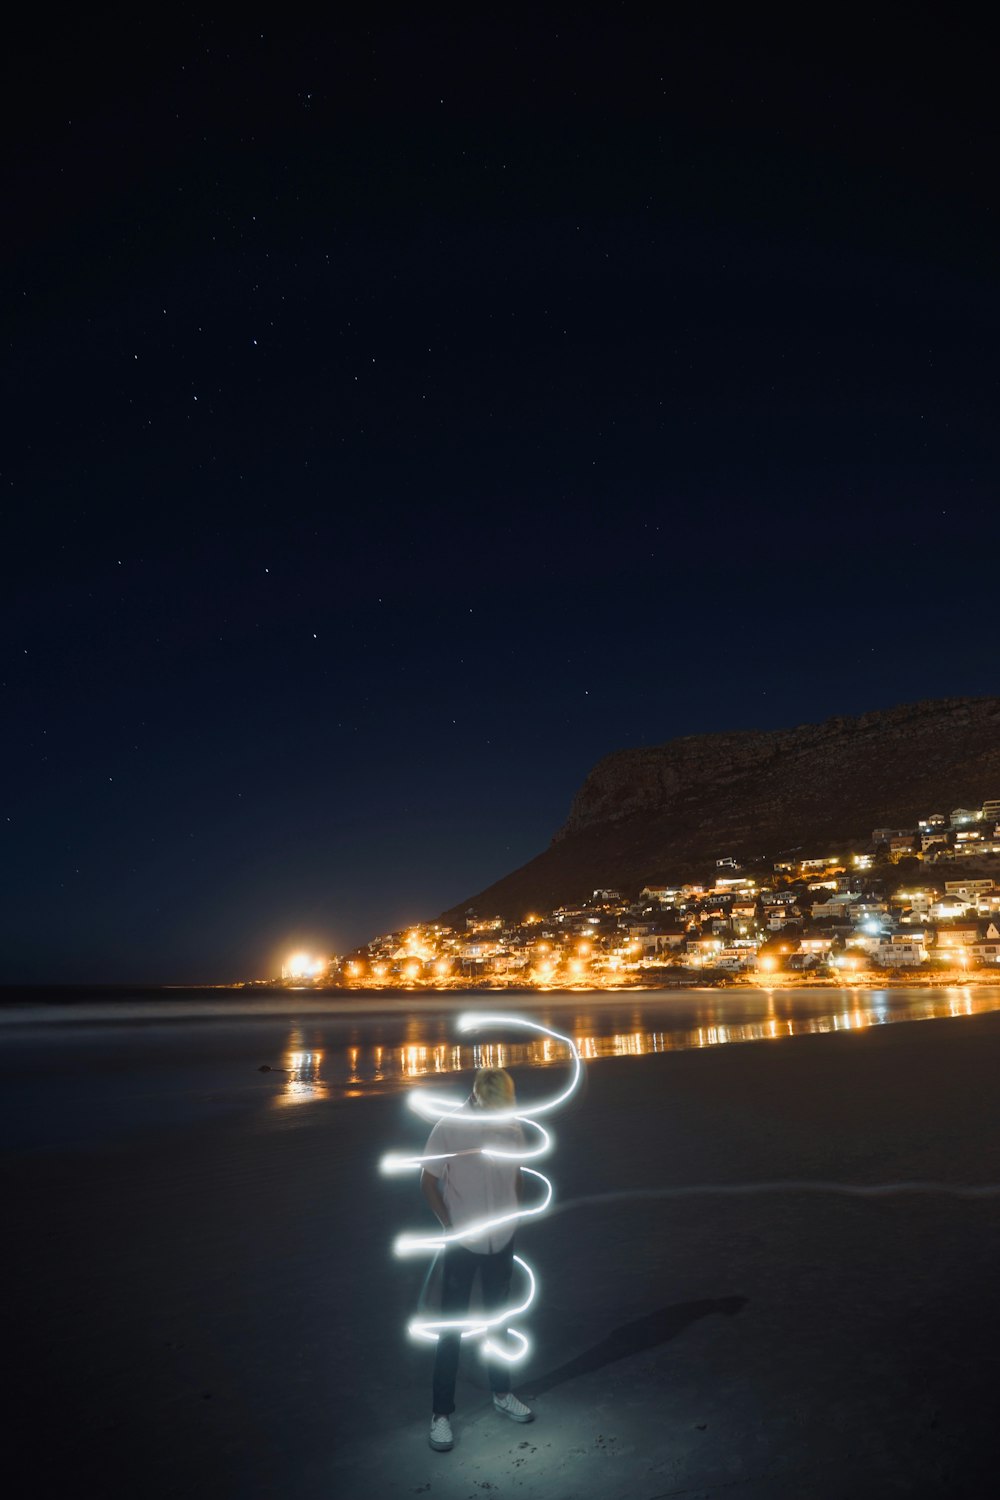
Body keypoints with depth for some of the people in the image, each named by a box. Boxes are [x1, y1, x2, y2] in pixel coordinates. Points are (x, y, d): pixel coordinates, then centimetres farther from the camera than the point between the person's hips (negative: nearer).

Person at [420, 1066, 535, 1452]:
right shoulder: (449, 1129, -21)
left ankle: (502, 1394, 39)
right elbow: (428, 1182, -11)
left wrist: (513, 1215, 3)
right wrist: (451, 1228, -13)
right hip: (463, 1244, -4)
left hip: (502, 1242, 4)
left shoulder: (511, 1128, -8)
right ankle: (440, 1413, 22)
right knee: (451, 1329, 6)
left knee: (497, 1320, 21)